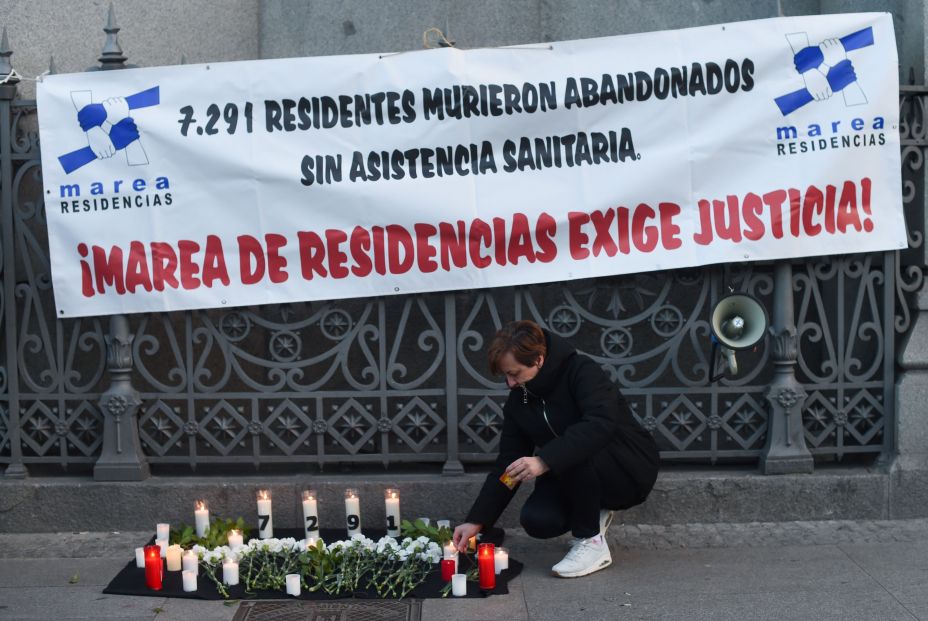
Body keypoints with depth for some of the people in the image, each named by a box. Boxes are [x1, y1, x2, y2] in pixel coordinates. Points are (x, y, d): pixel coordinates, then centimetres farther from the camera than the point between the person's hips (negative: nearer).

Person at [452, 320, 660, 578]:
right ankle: (594, 515, 11)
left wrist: (545, 461, -46)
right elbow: (507, 465, 0)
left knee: (577, 454, -35)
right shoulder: (519, 399, -1)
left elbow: (601, 424, -39)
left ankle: (592, 543, -16)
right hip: (578, 475, 6)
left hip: (631, 469, -6)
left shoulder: (582, 371, -20)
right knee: (536, 520, -20)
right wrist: (476, 521, -8)